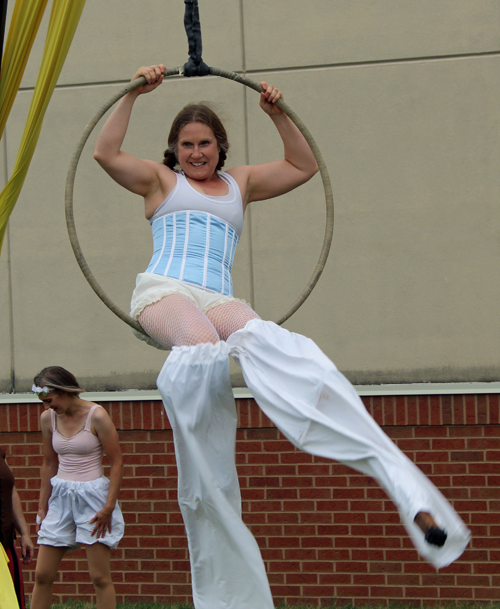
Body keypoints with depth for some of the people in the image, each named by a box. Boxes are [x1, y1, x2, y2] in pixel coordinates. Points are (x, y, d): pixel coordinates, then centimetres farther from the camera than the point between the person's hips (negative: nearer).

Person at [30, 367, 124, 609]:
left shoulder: (96, 416, -10)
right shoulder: (48, 418, 5)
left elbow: (116, 462, -8)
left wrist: (109, 507, -13)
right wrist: (42, 507, 15)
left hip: (92, 494, -5)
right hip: (60, 496, 5)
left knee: (100, 577, -5)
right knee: (42, 575, 3)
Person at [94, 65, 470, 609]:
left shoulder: (240, 184, 34)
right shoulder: (160, 180, 24)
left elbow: (303, 166, 31)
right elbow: (105, 153, 8)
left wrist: (276, 114, 20)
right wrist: (134, 94, 6)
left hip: (218, 299, 1)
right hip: (163, 292, -1)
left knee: (261, 337, -37)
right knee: (202, 349, -41)